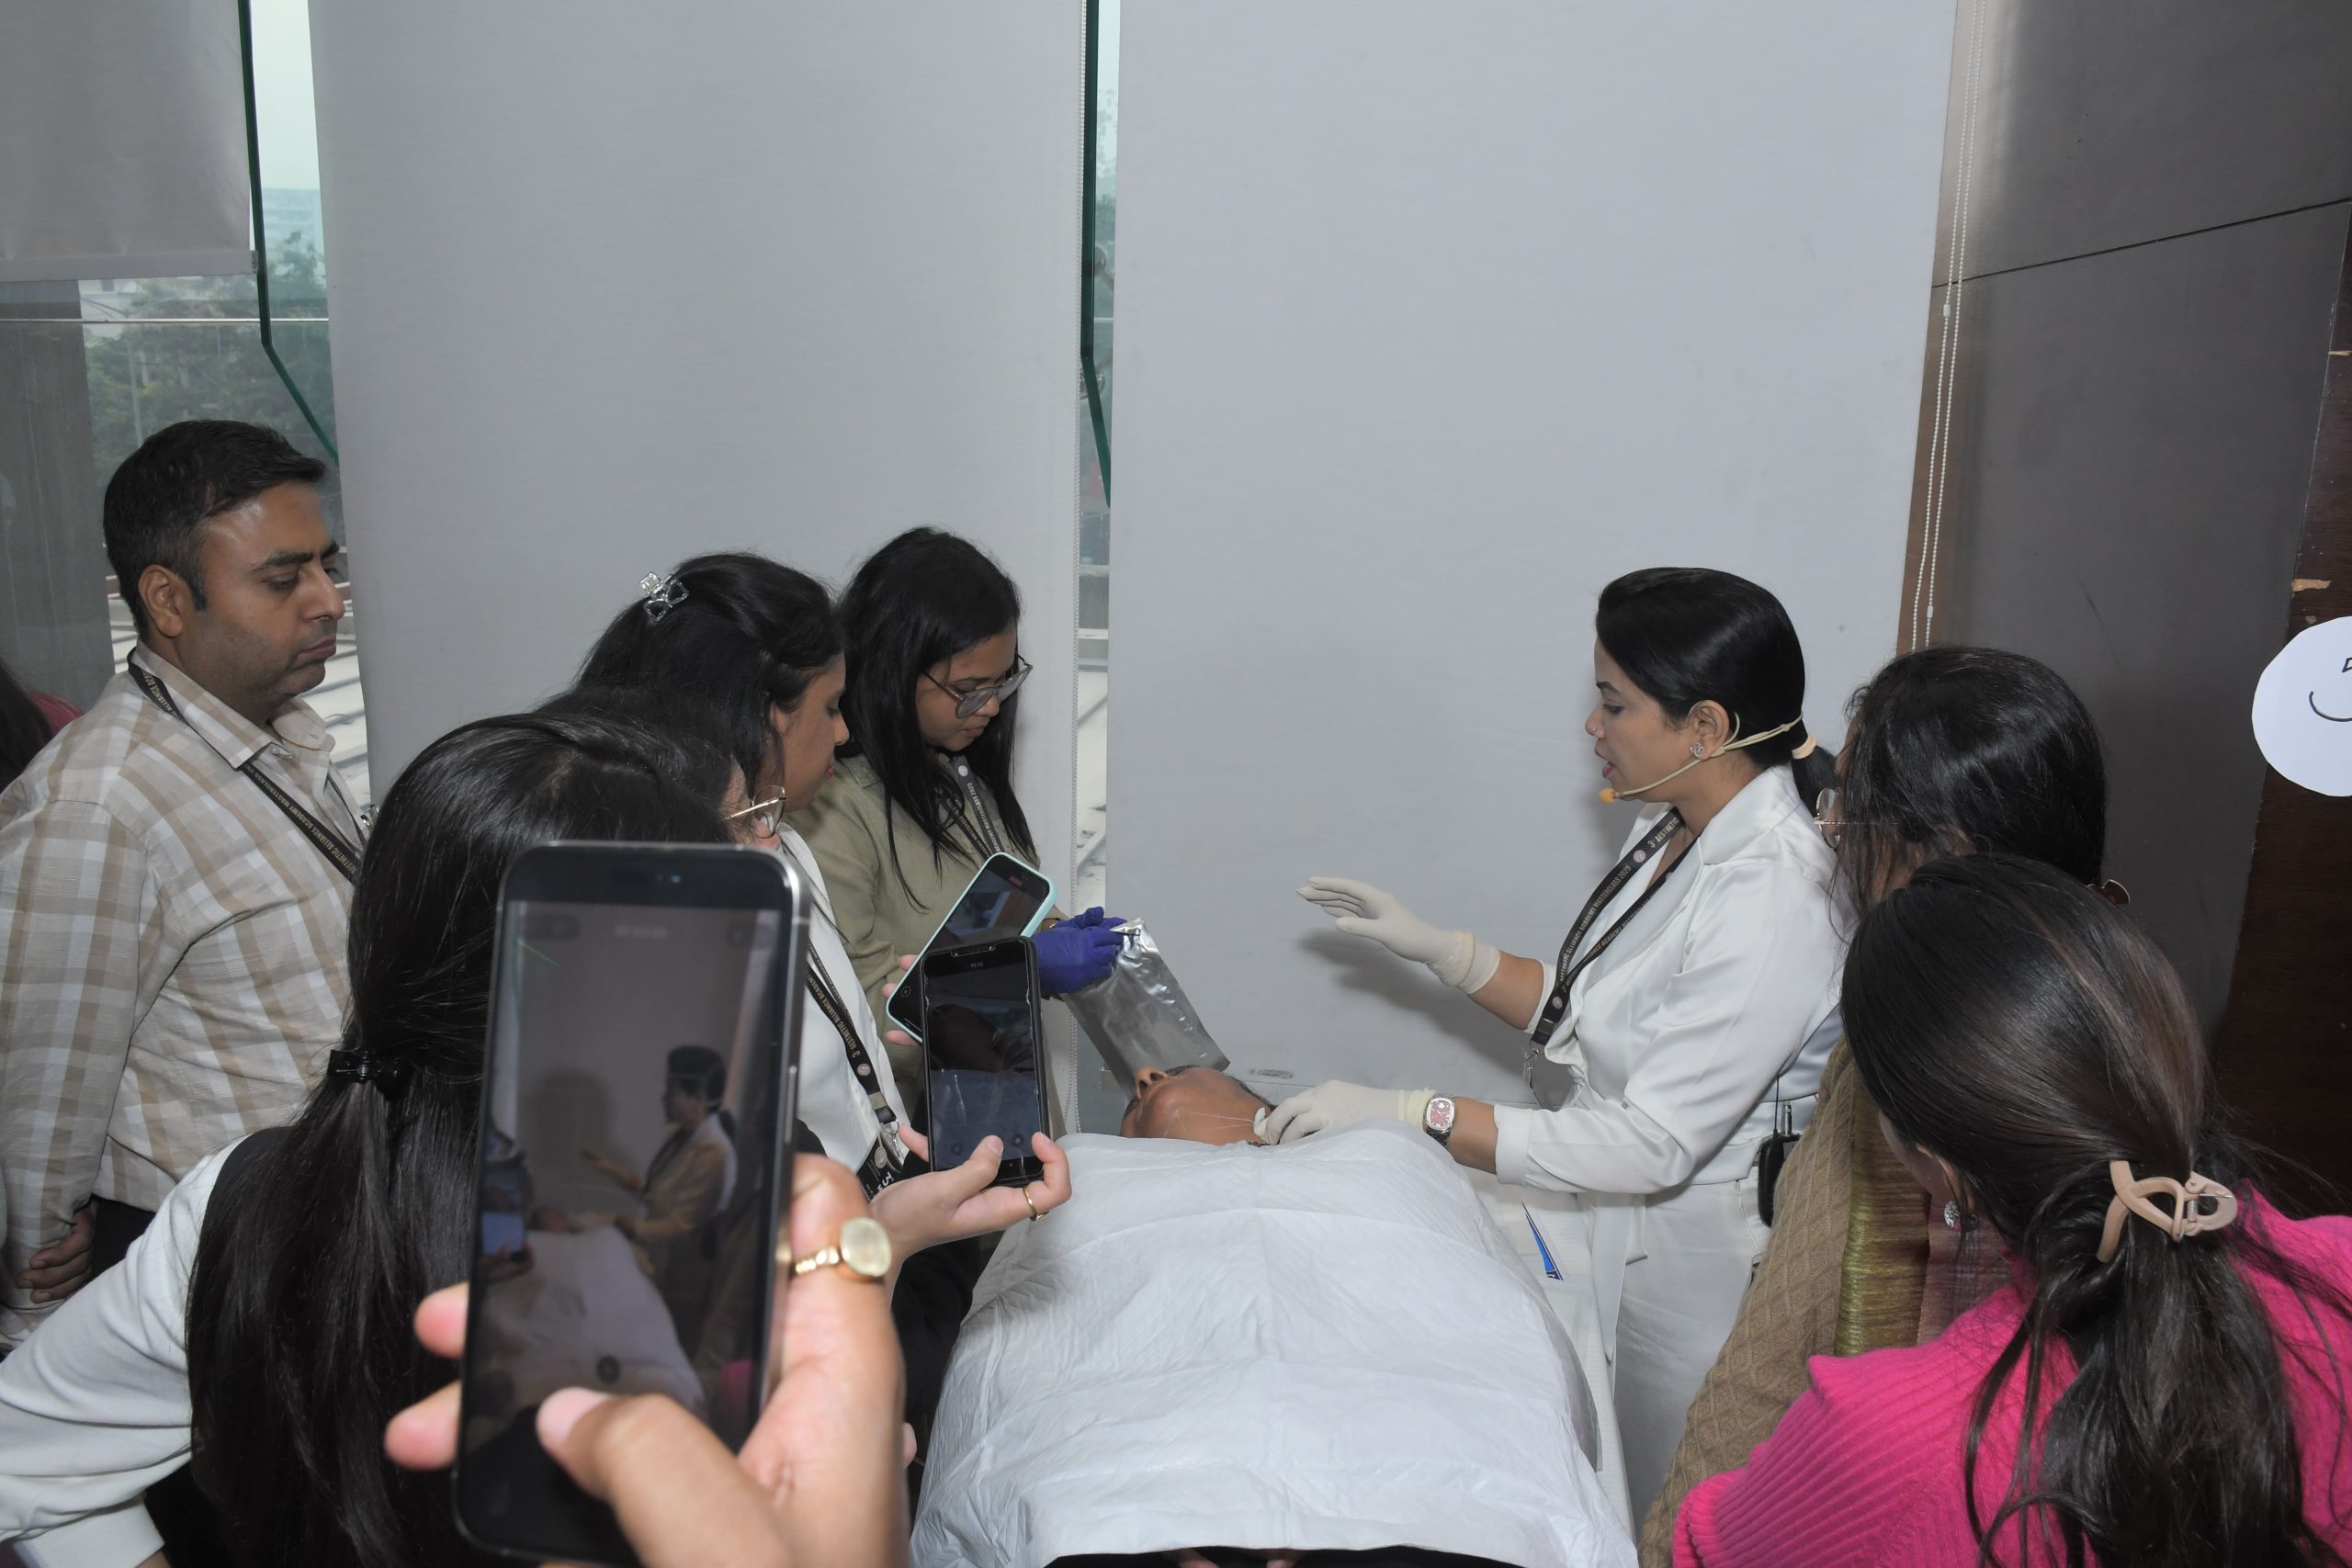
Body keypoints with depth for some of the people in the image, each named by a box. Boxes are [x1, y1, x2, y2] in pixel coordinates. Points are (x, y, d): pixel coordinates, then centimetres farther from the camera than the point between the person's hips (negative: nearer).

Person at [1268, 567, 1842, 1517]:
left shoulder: (1771, 903, -28)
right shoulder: (1678, 835, 1)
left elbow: (1651, 1145, -29)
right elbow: (1593, 1018, 10)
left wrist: (1406, 1113, -29)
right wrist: (1438, 949, 1)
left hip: (1699, 1272, -8)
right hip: (1621, 1236, 8)